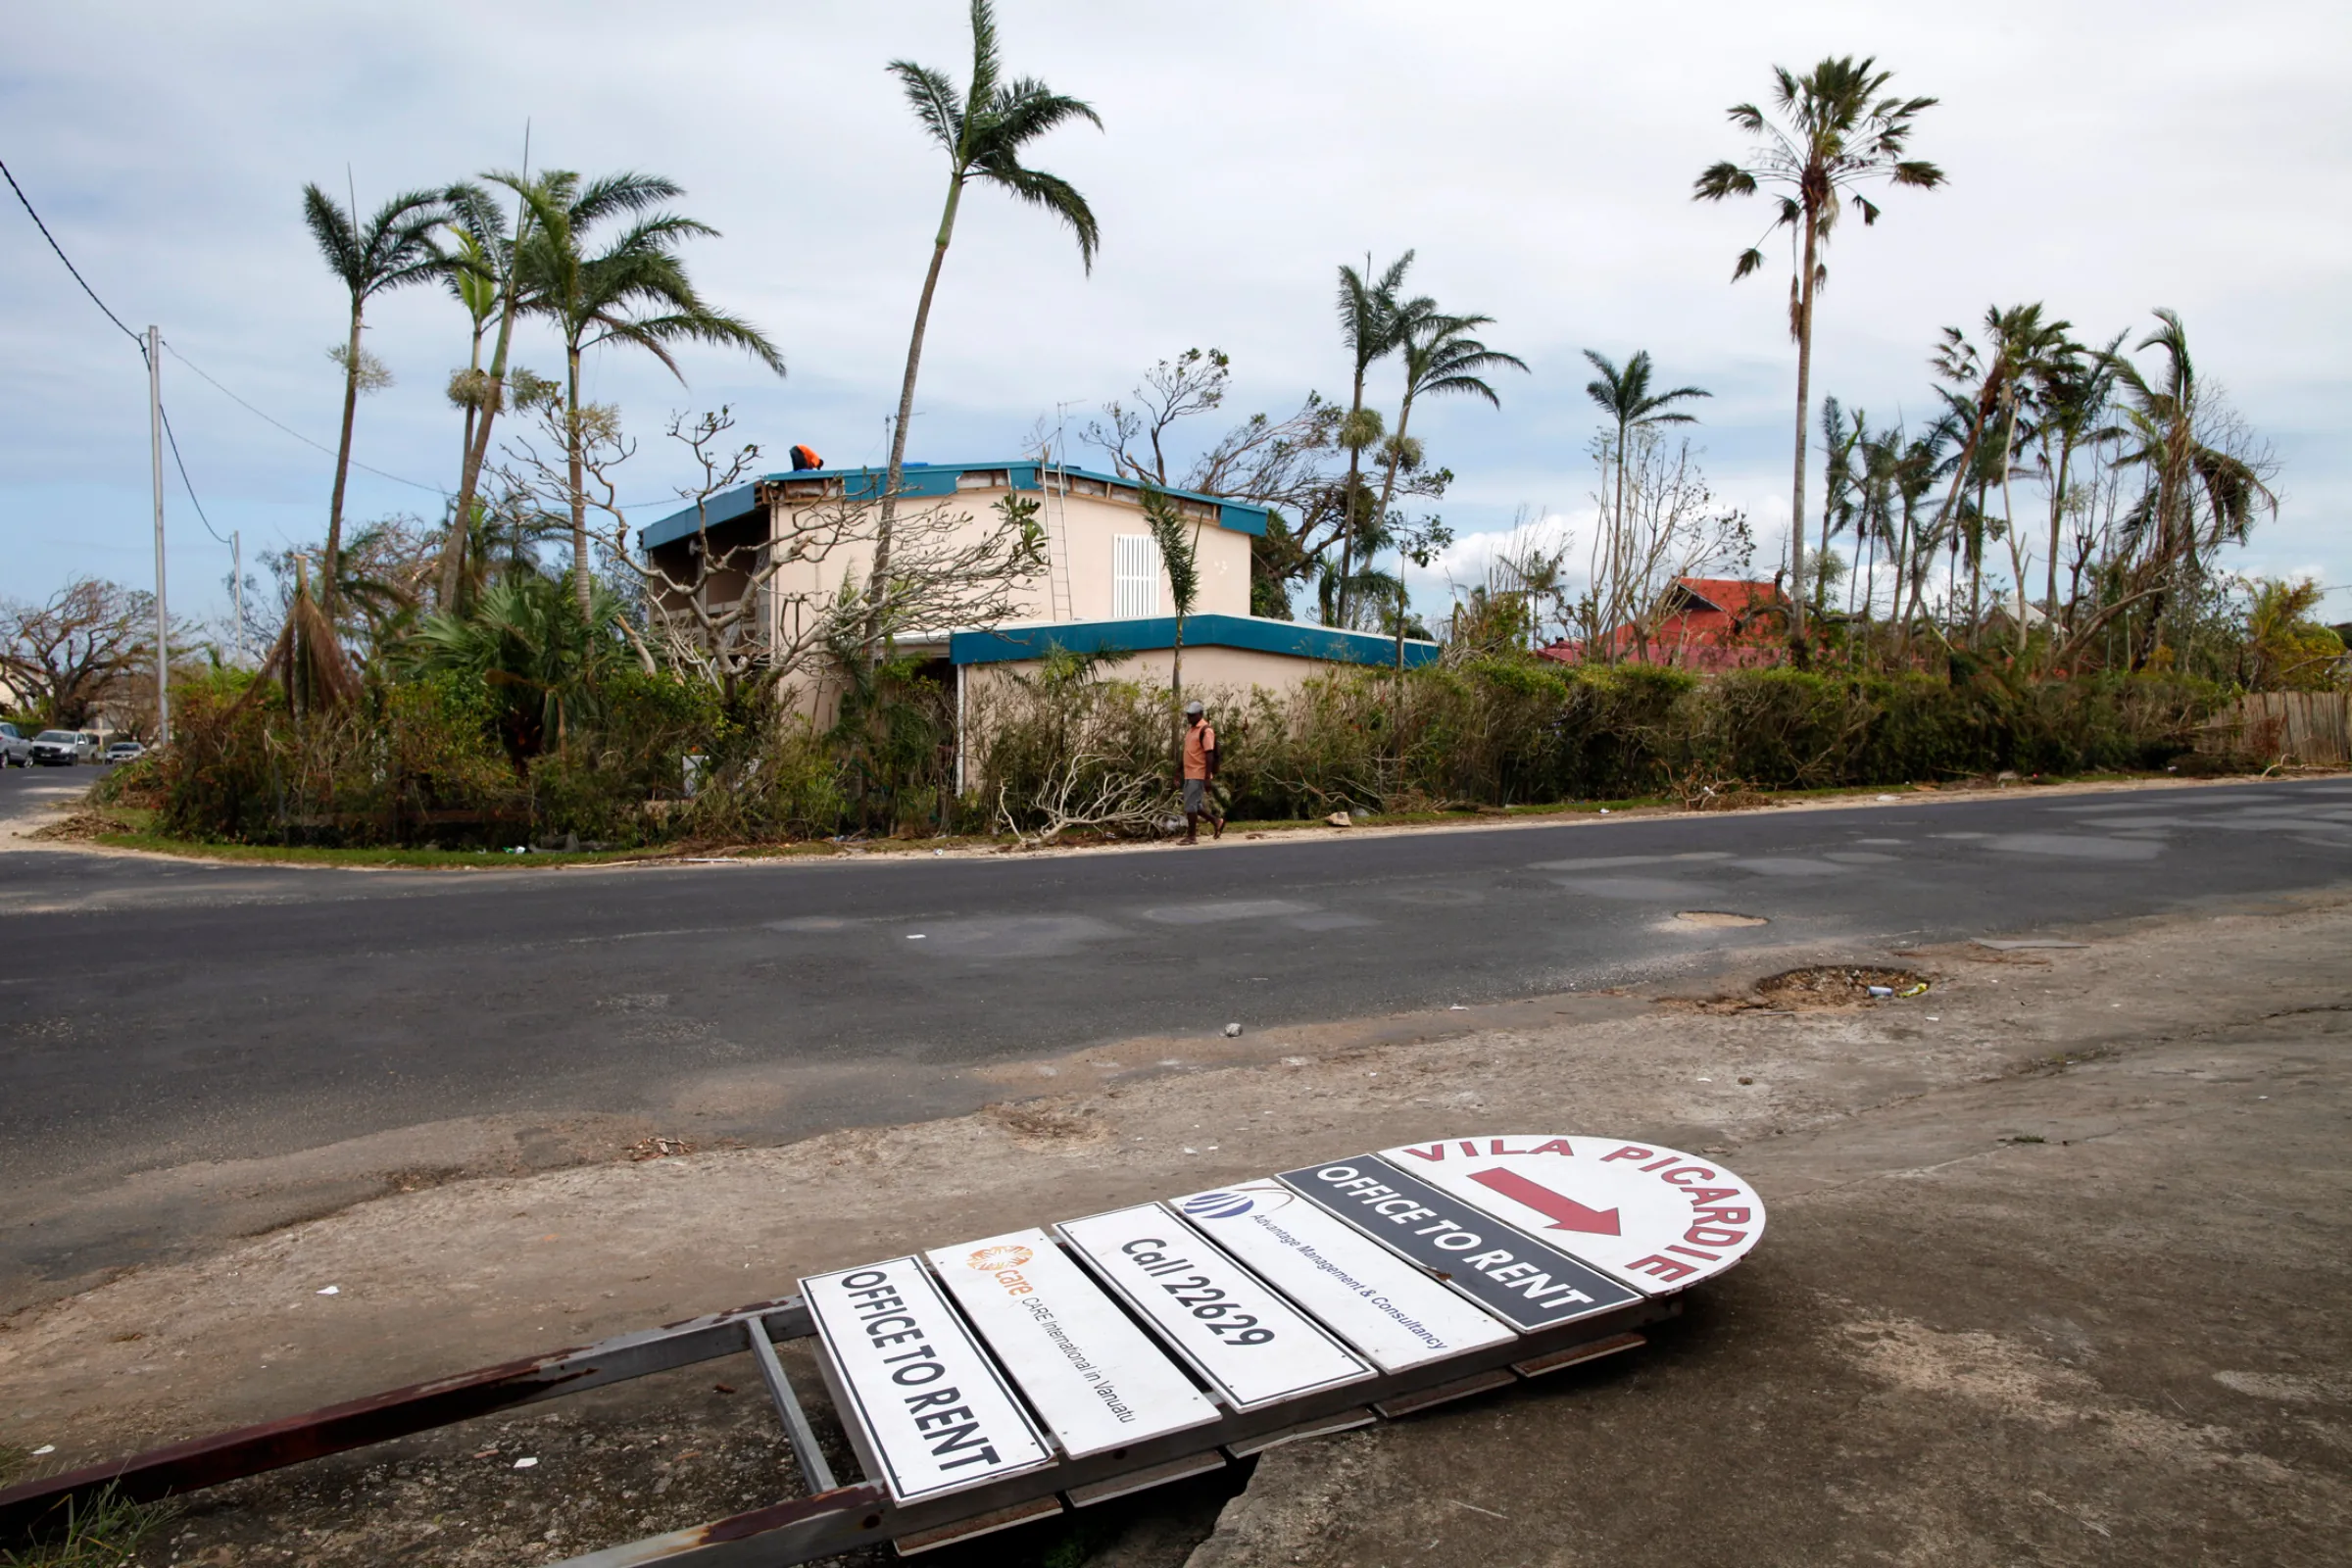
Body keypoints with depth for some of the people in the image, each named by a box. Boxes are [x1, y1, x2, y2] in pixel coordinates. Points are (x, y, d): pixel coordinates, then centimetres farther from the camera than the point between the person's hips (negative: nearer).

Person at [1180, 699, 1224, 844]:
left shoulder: (1206, 730, -12)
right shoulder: (1190, 729, 15)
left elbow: (1209, 756, -16)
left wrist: (1207, 778, -20)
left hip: (1199, 775, -9)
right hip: (1189, 774, 9)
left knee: (1190, 805, -7)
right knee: (1194, 804, 13)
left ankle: (1191, 836, 2)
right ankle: (1216, 821, 27)